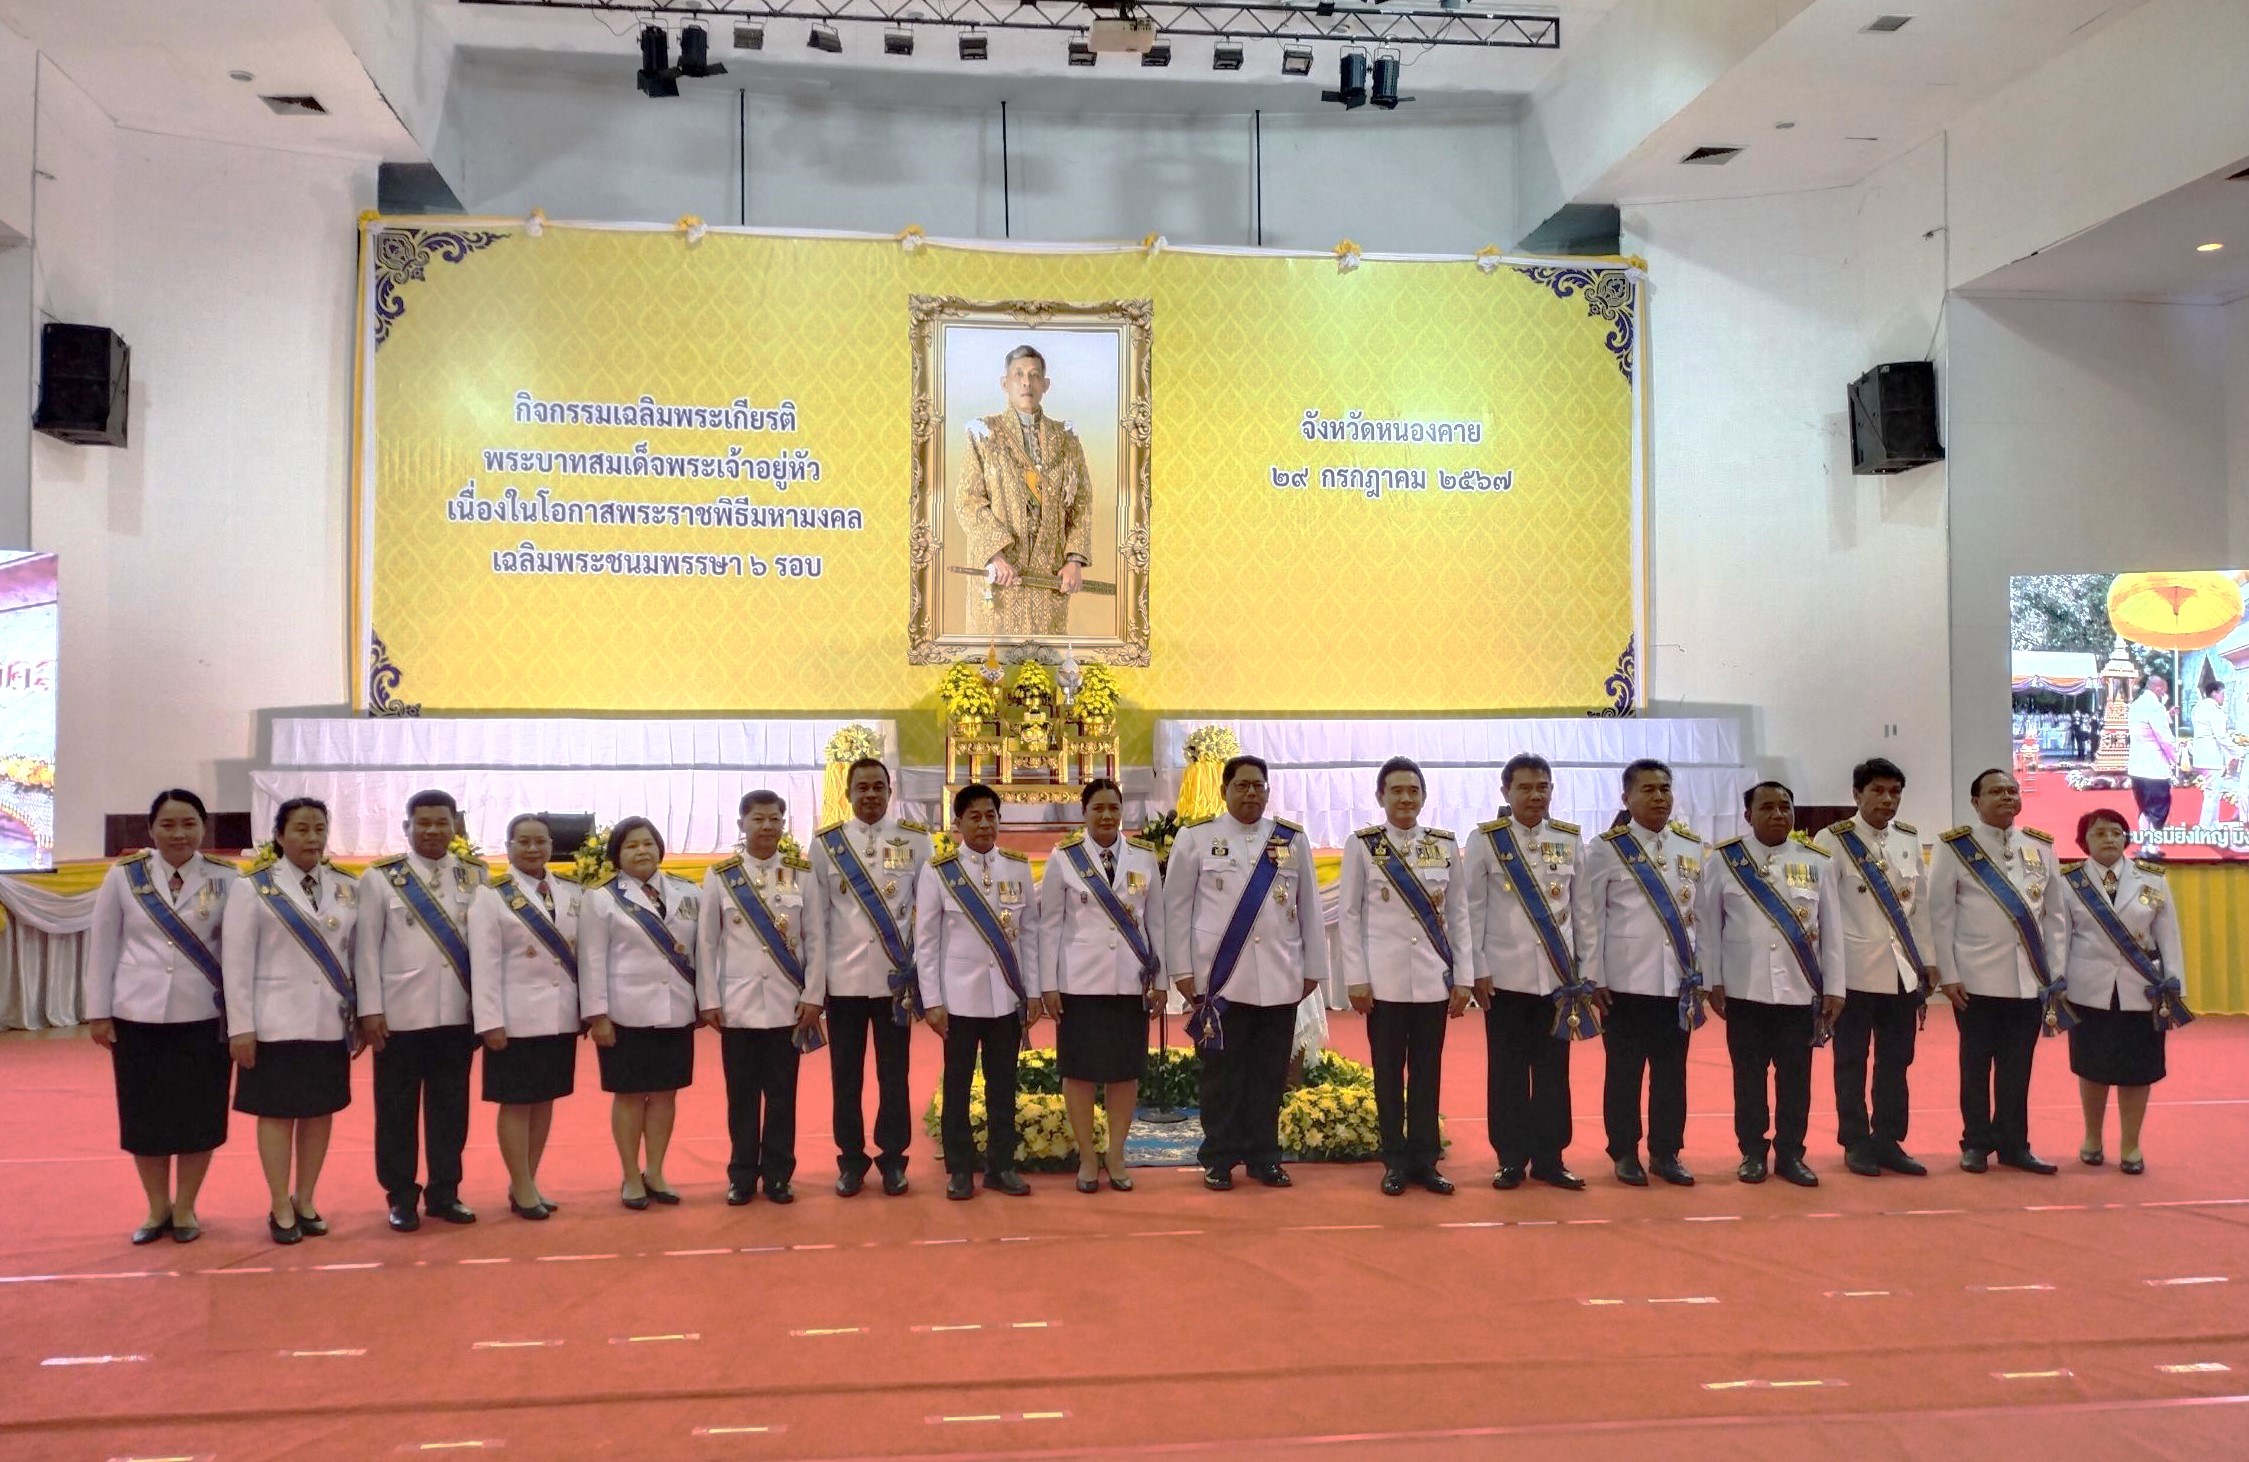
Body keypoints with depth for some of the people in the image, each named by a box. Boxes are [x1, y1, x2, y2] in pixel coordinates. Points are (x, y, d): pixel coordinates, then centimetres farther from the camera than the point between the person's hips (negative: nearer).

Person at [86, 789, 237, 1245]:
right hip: (137, 1016, 1)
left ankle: (184, 1208, 22)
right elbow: (102, 946, 5)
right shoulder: (123, 875, 1)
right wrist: (98, 1012, 3)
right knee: (144, 1116, 7)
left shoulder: (224, 879, -1)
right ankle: (157, 1208, 24)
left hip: (203, 1018, -1)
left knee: (198, 1115, 4)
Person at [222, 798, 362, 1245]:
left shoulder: (347, 890, 8)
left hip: (331, 1023, 3)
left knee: (320, 1112, 9)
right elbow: (236, 962, -5)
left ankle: (305, 1202, 22)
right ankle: (281, 1209, 14)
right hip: (276, 1024, -3)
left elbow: (358, 956, 10)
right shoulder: (252, 888, -3)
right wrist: (240, 1027, -9)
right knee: (277, 1113, 3)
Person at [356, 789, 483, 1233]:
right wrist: (370, 1010, -5)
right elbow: (366, 947, 0)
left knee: (450, 1108, 9)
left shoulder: (475, 877, 6)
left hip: (457, 1014, 2)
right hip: (400, 1014, -2)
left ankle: (444, 1193, 21)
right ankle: (401, 1197, 18)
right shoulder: (380, 878, 0)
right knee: (397, 1111, 6)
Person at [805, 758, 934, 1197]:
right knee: (846, 1075, 8)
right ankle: (850, 1160, 19)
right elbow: (815, 917, 3)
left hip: (896, 977, -1)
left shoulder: (915, 840, 1)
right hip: (843, 977, 1)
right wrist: (815, 979, 0)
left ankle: (892, 1159, 18)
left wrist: (923, 971, -2)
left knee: (893, 1074, 7)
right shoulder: (826, 843, 3)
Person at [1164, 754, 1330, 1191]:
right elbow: (1177, 907, 2)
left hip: (1280, 980, 2)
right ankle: (1219, 1160, 14)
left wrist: (1313, 968, 10)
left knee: (1270, 1074, 8)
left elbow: (1309, 907, 12)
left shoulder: (1293, 839, 9)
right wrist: (1182, 969, -2)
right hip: (1220, 979, -2)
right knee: (1223, 1074, 4)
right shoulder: (1196, 838, 2)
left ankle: (1264, 1158, 19)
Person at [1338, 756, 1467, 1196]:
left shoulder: (1445, 845, 6)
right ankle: (1396, 1162, 14)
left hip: (1433, 979, 2)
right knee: (1388, 1073, 5)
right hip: (1384, 979, -2)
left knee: (1427, 1072, 6)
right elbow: (1348, 915, 0)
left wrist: (1462, 978, 3)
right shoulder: (1361, 845, 0)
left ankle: (1425, 1160, 16)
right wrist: (1356, 979, -6)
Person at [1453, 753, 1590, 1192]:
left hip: (1558, 974, 2)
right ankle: (1511, 1159, 12)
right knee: (1508, 1070, 4)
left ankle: (1549, 1158, 14)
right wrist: (1477, 970, -6)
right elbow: (1467, 908, -2)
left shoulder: (1570, 839, 5)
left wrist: (1587, 967, 5)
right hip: (1505, 975, -2)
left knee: (1553, 1069, 6)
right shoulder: (1486, 839, -2)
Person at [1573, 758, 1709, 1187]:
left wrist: (1704, 973, 7)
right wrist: (1593, 978, -7)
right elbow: (1586, 914, -4)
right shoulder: (1607, 849, -3)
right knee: (1625, 1071, 5)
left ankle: (1666, 1152, 21)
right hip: (1626, 979, -3)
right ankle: (1625, 1153, 16)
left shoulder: (1694, 848, 9)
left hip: (1678, 979, 3)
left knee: (1672, 1071, 9)